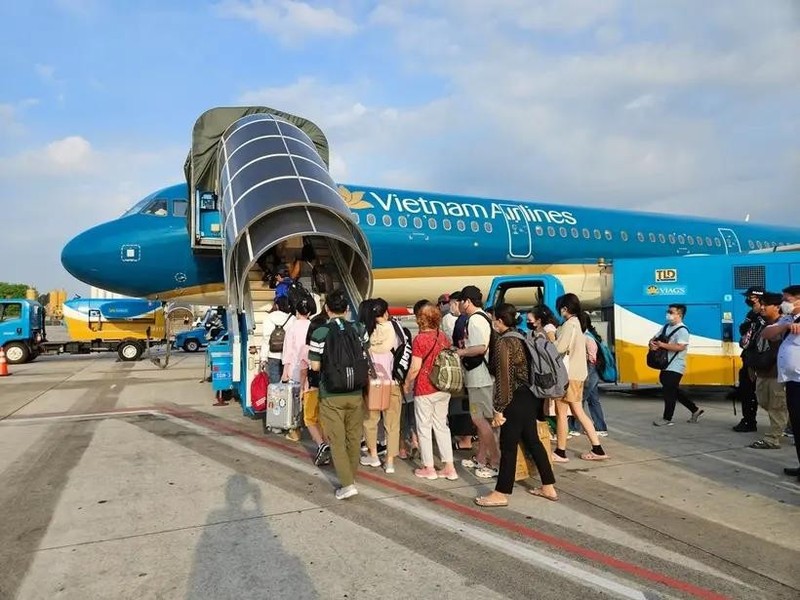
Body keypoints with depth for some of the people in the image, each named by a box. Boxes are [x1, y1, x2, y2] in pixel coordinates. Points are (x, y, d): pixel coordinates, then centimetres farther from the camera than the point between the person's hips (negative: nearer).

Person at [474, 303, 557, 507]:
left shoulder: (504, 342, -15)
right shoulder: (520, 338, 10)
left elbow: (504, 378, -18)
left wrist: (499, 408, -15)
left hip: (516, 401, -9)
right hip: (530, 398, 9)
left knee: (508, 447, -1)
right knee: (532, 441, 16)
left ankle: (501, 494, 9)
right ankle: (548, 487, 24)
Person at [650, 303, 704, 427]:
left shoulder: (682, 330, -14)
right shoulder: (666, 327, 12)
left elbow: (680, 347, -26)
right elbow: (655, 338, 13)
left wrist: (662, 345, -25)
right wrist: (652, 344, -10)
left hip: (675, 367, -9)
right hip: (666, 365, 9)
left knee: (669, 392, -3)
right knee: (675, 391, 17)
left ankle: (667, 419, 6)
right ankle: (695, 410, 30)